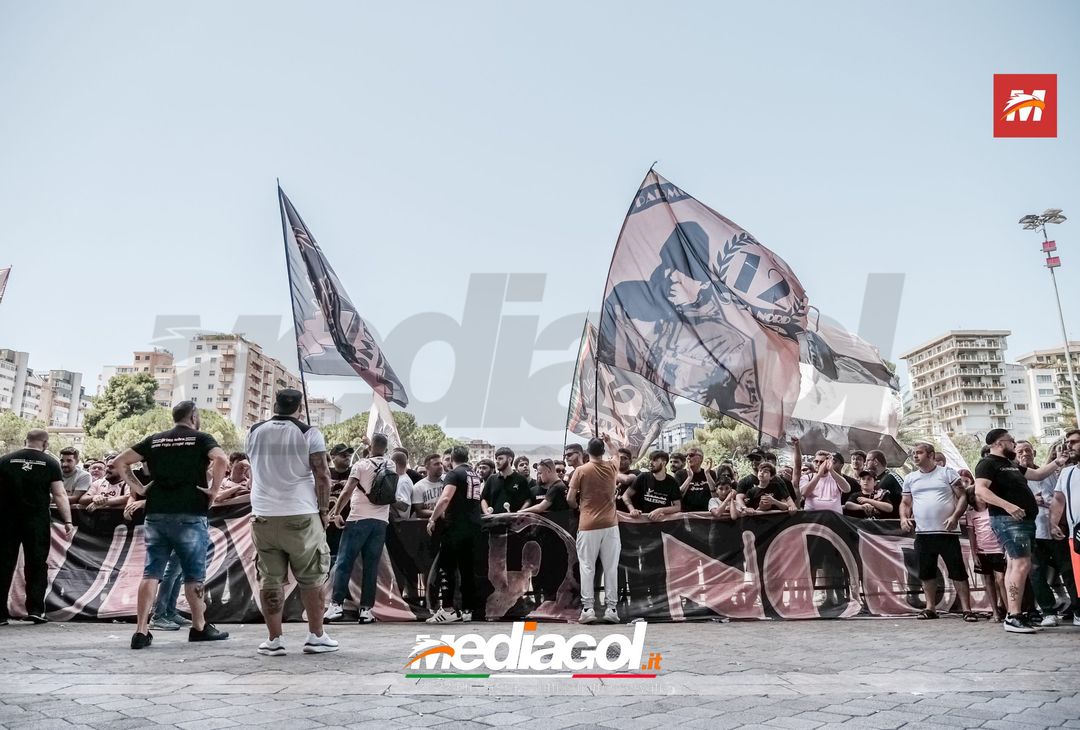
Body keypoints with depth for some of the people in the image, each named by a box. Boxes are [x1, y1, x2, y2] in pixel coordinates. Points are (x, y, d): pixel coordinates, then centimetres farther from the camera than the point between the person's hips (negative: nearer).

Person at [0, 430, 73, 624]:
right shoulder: (50, 463, -2)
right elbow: (60, 495, -7)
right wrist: (68, 521, -6)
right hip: (37, 521, -2)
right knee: (36, 564, 7)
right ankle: (35, 609, 4)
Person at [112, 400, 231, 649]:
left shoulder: (154, 440, 13)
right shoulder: (201, 438, -2)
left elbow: (119, 462, 13)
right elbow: (222, 459, -21)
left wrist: (138, 487, 12)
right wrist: (214, 489, -10)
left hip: (156, 515, 4)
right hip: (189, 516, -4)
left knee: (151, 572, 7)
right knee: (194, 574, 8)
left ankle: (141, 630, 2)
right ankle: (199, 627, 20)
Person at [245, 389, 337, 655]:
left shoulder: (254, 432, 8)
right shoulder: (308, 433, -5)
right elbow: (322, 475, -8)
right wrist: (324, 510, 0)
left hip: (263, 516, 3)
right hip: (301, 516, -3)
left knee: (269, 578, 7)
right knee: (311, 578, 7)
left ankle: (274, 639, 11)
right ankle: (316, 637, 12)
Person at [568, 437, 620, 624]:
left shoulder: (581, 470, -6)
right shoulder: (612, 468, 3)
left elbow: (570, 499, -7)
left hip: (588, 525, -2)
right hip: (610, 524, 2)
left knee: (587, 567, 3)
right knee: (611, 567, 6)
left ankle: (588, 608, 1)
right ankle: (611, 608, 7)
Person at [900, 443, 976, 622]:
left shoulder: (947, 473, 2)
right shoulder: (910, 478, 13)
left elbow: (962, 497, -1)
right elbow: (905, 502, 17)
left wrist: (955, 516, -15)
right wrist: (903, 517, -3)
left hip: (947, 532, -4)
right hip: (922, 533, 4)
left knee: (958, 571, -1)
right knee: (926, 572, 9)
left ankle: (966, 609, 5)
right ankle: (930, 607, 18)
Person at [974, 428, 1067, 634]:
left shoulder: (1011, 464, 21)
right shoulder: (987, 463, -9)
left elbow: (1037, 474, 34)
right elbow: (980, 490, -22)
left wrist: (1057, 462, 25)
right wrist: (1007, 505, -31)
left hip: (1024, 520, 10)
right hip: (1008, 520, -10)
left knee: (1014, 566, 8)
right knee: (1022, 565, -16)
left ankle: (1012, 615, 11)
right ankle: (1014, 617, -16)